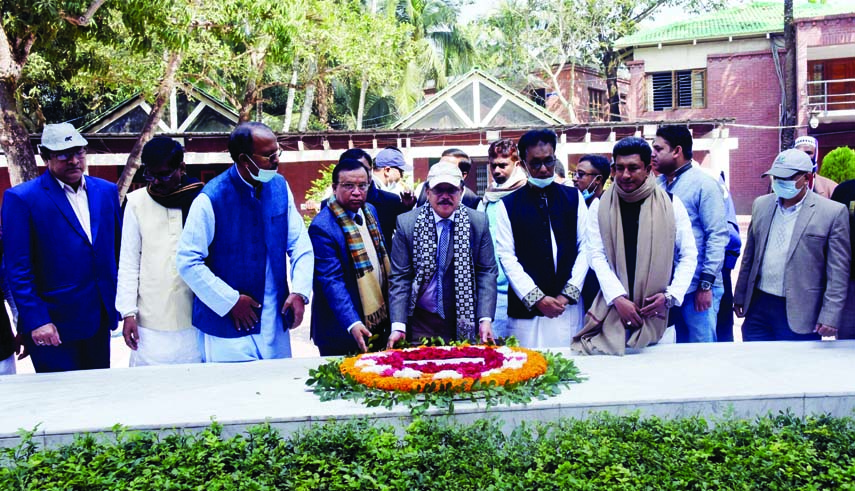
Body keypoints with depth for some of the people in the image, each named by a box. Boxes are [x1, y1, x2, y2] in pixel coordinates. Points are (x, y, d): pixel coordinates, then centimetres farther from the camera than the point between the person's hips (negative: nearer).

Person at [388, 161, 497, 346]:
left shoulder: (478, 222, -3)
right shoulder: (406, 222, -5)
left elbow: (487, 273, -1)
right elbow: (400, 277, -5)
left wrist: (485, 320, -11)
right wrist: (398, 326, -13)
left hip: (466, 321, 1)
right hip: (422, 322, 0)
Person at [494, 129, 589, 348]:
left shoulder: (574, 198, 10)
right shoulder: (508, 205, 4)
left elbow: (585, 247, 5)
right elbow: (507, 257, -2)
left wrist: (568, 294, -5)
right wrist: (537, 298, -9)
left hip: (569, 305, 2)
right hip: (526, 310, -1)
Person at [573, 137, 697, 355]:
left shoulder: (671, 204, 0)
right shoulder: (601, 206, 2)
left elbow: (689, 255, 4)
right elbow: (597, 256, -3)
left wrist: (671, 295, -9)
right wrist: (618, 298, -14)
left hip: (656, 313, 0)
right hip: (612, 312, 0)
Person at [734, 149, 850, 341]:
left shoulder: (833, 212, -6)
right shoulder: (761, 205, 8)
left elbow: (838, 273, -7)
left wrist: (830, 316, -12)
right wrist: (740, 297, 14)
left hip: (799, 315, -4)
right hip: (758, 306, 4)